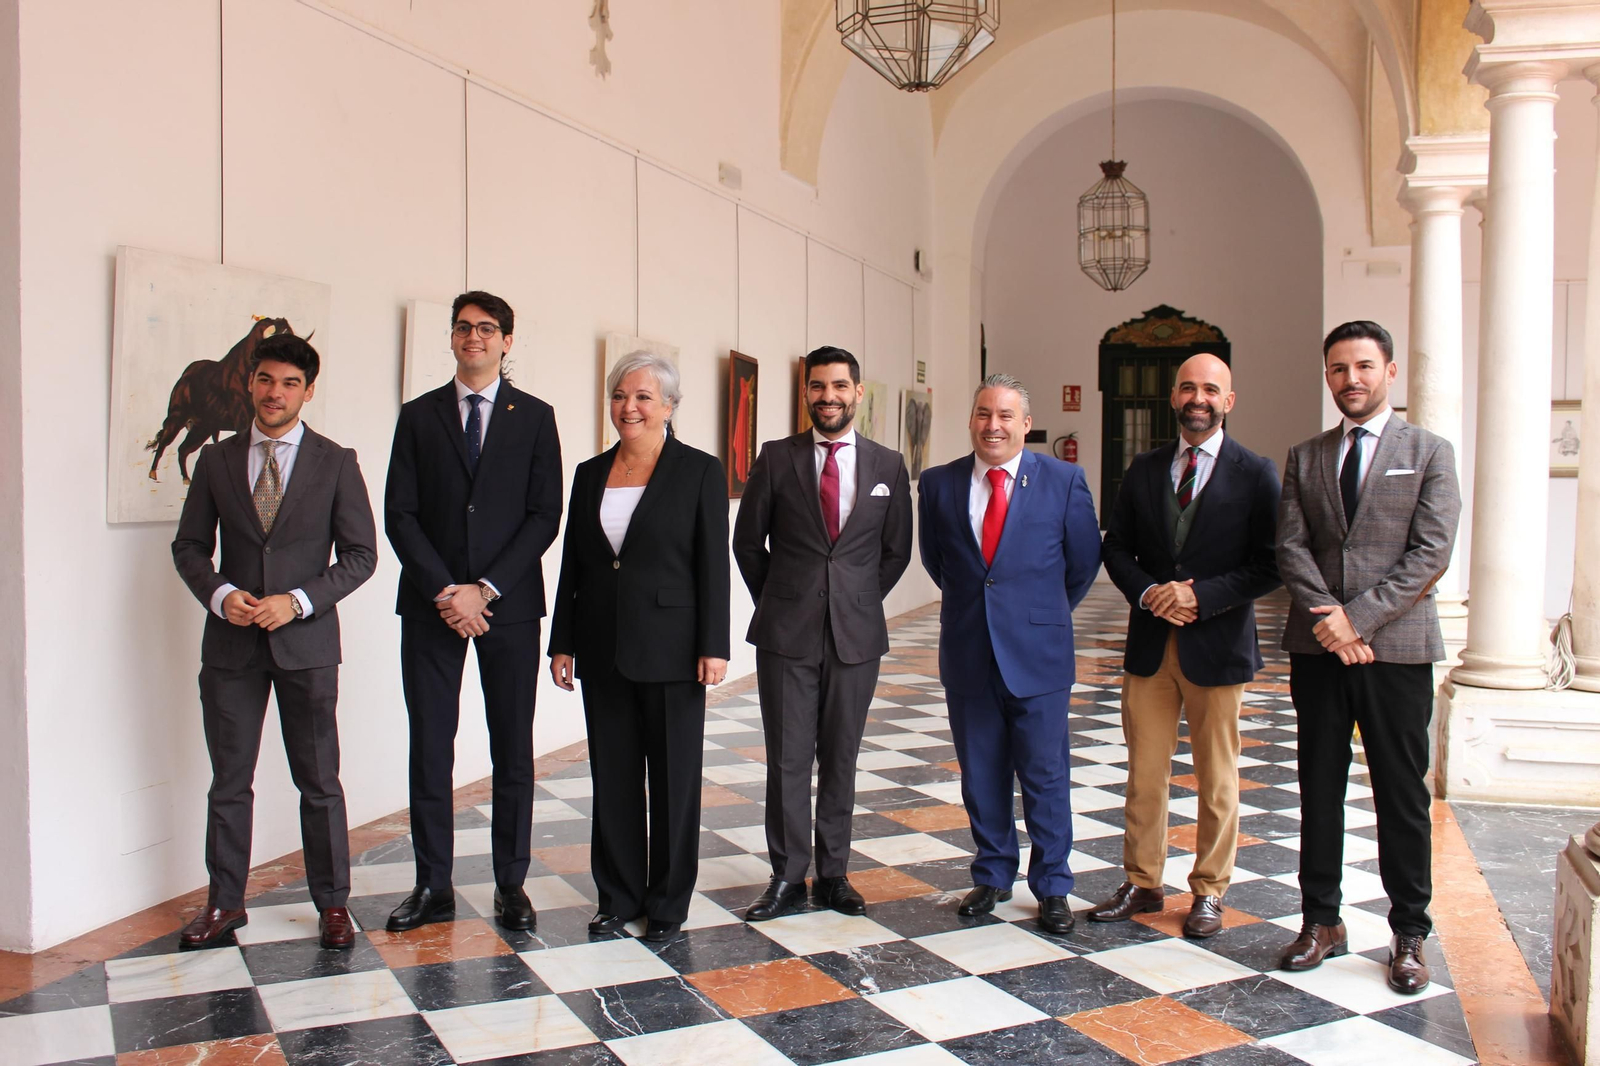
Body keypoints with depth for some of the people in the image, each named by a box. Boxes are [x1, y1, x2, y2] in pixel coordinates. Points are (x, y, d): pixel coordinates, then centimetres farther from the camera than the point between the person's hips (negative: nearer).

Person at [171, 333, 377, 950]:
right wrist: (220, 595, -10)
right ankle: (224, 903, 22)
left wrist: (298, 601, -14)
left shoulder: (336, 463, 0)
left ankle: (332, 904, 17)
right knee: (228, 781, 9)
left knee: (319, 782, 5)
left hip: (307, 642, -2)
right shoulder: (217, 461, 7)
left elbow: (360, 554, -2)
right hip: (231, 643, 2)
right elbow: (189, 546, 10)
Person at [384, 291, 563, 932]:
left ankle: (511, 885, 13)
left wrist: (485, 589, -11)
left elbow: (544, 515, -1)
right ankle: (433, 887, 14)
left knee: (513, 749, 4)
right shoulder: (418, 416, 8)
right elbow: (399, 514, 2)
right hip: (429, 605, 1)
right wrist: (444, 592, -10)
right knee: (429, 748, 4)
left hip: (508, 603, -1)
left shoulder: (534, 417, 5)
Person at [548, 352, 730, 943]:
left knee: (673, 777, 5)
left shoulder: (699, 471, -3)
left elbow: (714, 564, -6)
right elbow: (572, 565, 12)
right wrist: (562, 643, 8)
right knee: (612, 777, 11)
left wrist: (714, 647, -11)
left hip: (670, 649, -4)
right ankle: (618, 897, 24)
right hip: (603, 650, 4)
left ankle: (668, 905, 18)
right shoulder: (590, 474, 10)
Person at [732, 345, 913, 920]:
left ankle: (833, 873, 20)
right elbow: (747, 541, 7)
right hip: (786, 635, -1)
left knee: (840, 758, 9)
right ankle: (787, 876, 14)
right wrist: (779, 603, 7)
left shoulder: (888, 466, 5)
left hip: (856, 634, 1)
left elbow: (896, 550, 12)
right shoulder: (776, 458, 1)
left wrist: (860, 601, 8)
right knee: (787, 758, 2)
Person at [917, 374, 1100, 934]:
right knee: (980, 776, 11)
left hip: (1037, 651, -2)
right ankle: (992, 876, 27)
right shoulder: (939, 483, 2)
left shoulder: (1064, 480, -3)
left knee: (1044, 776, 4)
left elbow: (1084, 560, 7)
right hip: (968, 652, 2)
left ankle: (1052, 886, 18)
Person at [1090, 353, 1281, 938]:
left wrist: (1200, 596, -16)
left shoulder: (1255, 473, -3)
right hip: (1149, 644, 3)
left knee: (1217, 780, 8)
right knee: (1144, 774, 9)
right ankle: (1142, 884, 23)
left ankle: (1208, 891, 22)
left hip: (1217, 646, -3)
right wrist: (1148, 593, -9)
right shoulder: (1144, 469, 8)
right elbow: (1116, 548, 10)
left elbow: (1271, 565, -7)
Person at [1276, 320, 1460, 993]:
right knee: (1319, 791, 9)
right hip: (1317, 649, 3)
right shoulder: (1304, 457, 11)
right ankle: (1321, 921, 21)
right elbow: (1290, 547, 2)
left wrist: (1357, 618, -14)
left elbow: (1431, 553, -7)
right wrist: (1328, 617, -13)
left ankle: (1408, 935, 16)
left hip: (1396, 647, -2)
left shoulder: (1430, 452, 3)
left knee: (1402, 797, 4)